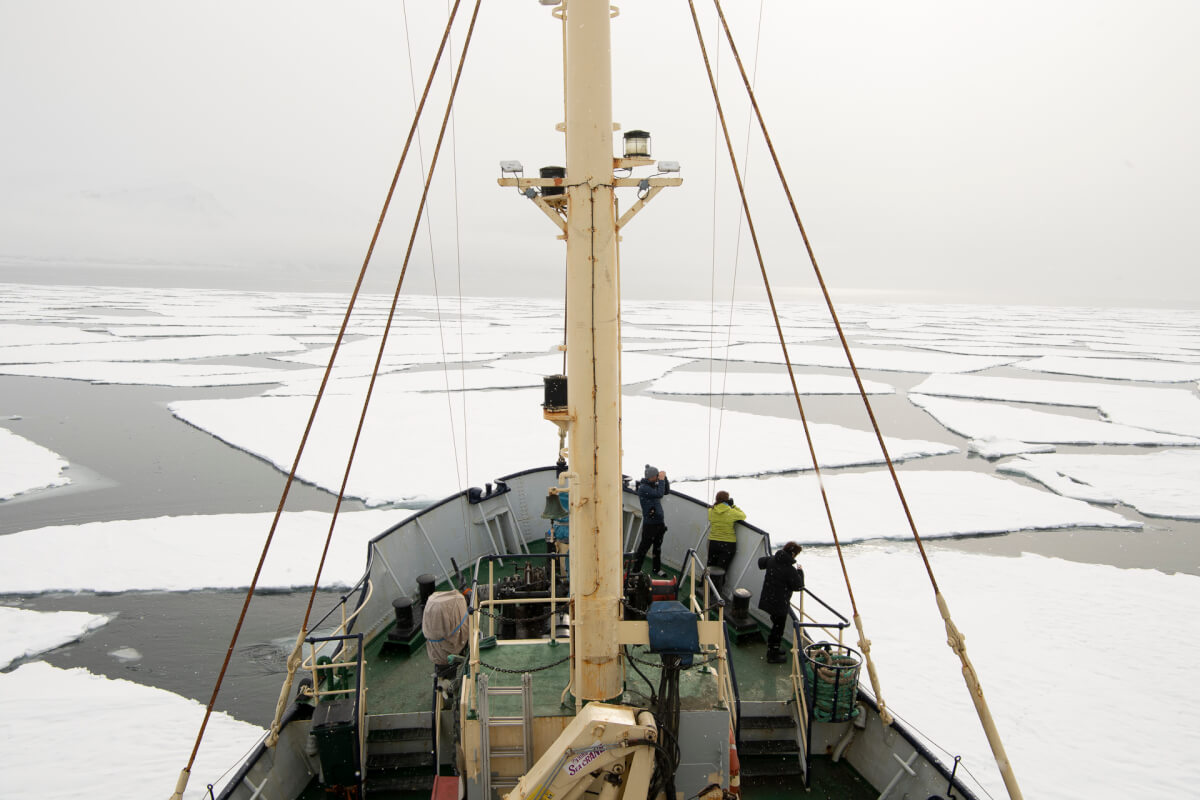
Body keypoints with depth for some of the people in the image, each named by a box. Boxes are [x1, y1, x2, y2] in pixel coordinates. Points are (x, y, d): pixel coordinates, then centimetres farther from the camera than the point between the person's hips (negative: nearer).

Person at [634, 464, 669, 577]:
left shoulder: (654, 485, 9)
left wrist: (664, 478, 5)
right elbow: (659, 494, -26)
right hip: (650, 524, -8)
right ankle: (636, 569, 7)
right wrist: (661, 480, -16)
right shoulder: (643, 488, -17)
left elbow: (666, 491, 19)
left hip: (660, 523, 8)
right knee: (644, 547, -1)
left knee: (658, 547, 14)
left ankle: (657, 569, 23)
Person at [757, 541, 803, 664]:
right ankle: (773, 656, 16)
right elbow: (798, 586, -14)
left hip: (768, 599, 8)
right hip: (780, 603, -8)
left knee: (775, 625, 24)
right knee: (778, 627, 7)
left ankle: (772, 649, 37)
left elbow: (761, 562, 19)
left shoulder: (771, 560, -2)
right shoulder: (790, 570, -25)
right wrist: (800, 572, 0)